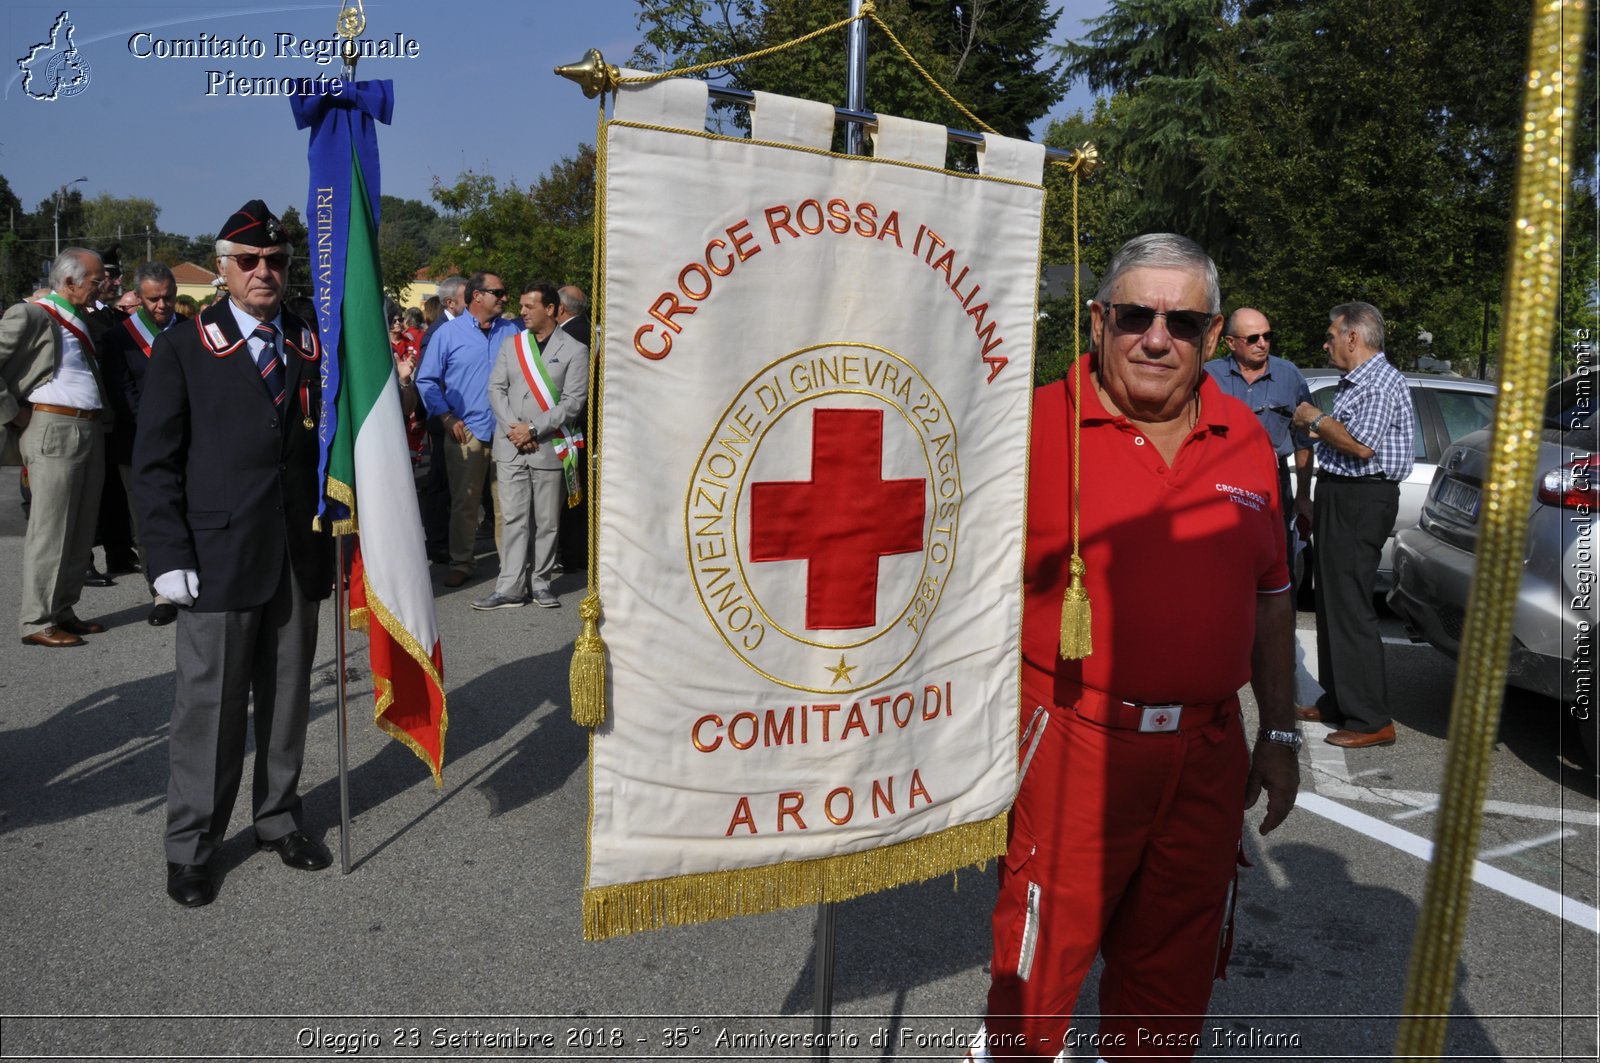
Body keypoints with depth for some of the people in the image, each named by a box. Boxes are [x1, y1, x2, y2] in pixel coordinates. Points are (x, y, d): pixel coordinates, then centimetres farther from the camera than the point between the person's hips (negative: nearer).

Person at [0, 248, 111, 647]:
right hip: (54, 429, -8)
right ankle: (37, 622, 3)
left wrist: (101, 419, 14)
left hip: (90, 430, 8)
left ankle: (63, 612, 20)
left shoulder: (80, 321, 18)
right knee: (50, 530, -4)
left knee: (81, 529, 11)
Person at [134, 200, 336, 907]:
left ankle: (279, 818, 29)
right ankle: (190, 846, 18)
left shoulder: (313, 346, 9)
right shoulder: (181, 349, 1)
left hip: (300, 556, 3)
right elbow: (156, 462, -2)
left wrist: (336, 533, 0)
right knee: (209, 702, 3)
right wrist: (169, 557, -9)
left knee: (288, 696, 12)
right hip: (218, 557, -3)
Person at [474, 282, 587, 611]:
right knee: (513, 518, 0)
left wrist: (533, 429, -12)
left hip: (550, 447, -2)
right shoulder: (510, 344, 13)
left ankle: (540, 583, 16)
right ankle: (510, 588, 2)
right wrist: (513, 429, -7)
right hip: (510, 447, 3)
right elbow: (496, 389, 8)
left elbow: (573, 402, -6)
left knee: (547, 521, 5)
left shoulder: (574, 350, 1)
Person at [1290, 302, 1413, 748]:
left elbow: (1361, 445, -25)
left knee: (1350, 608, -10)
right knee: (1331, 601, 15)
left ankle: (1371, 721, -4)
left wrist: (1316, 419, -12)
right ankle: (1337, 700, 25)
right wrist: (1317, 429, 9)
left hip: (1361, 501, -11)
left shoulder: (1382, 384, -15)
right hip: (1339, 496, 11)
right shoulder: (1354, 382, 18)